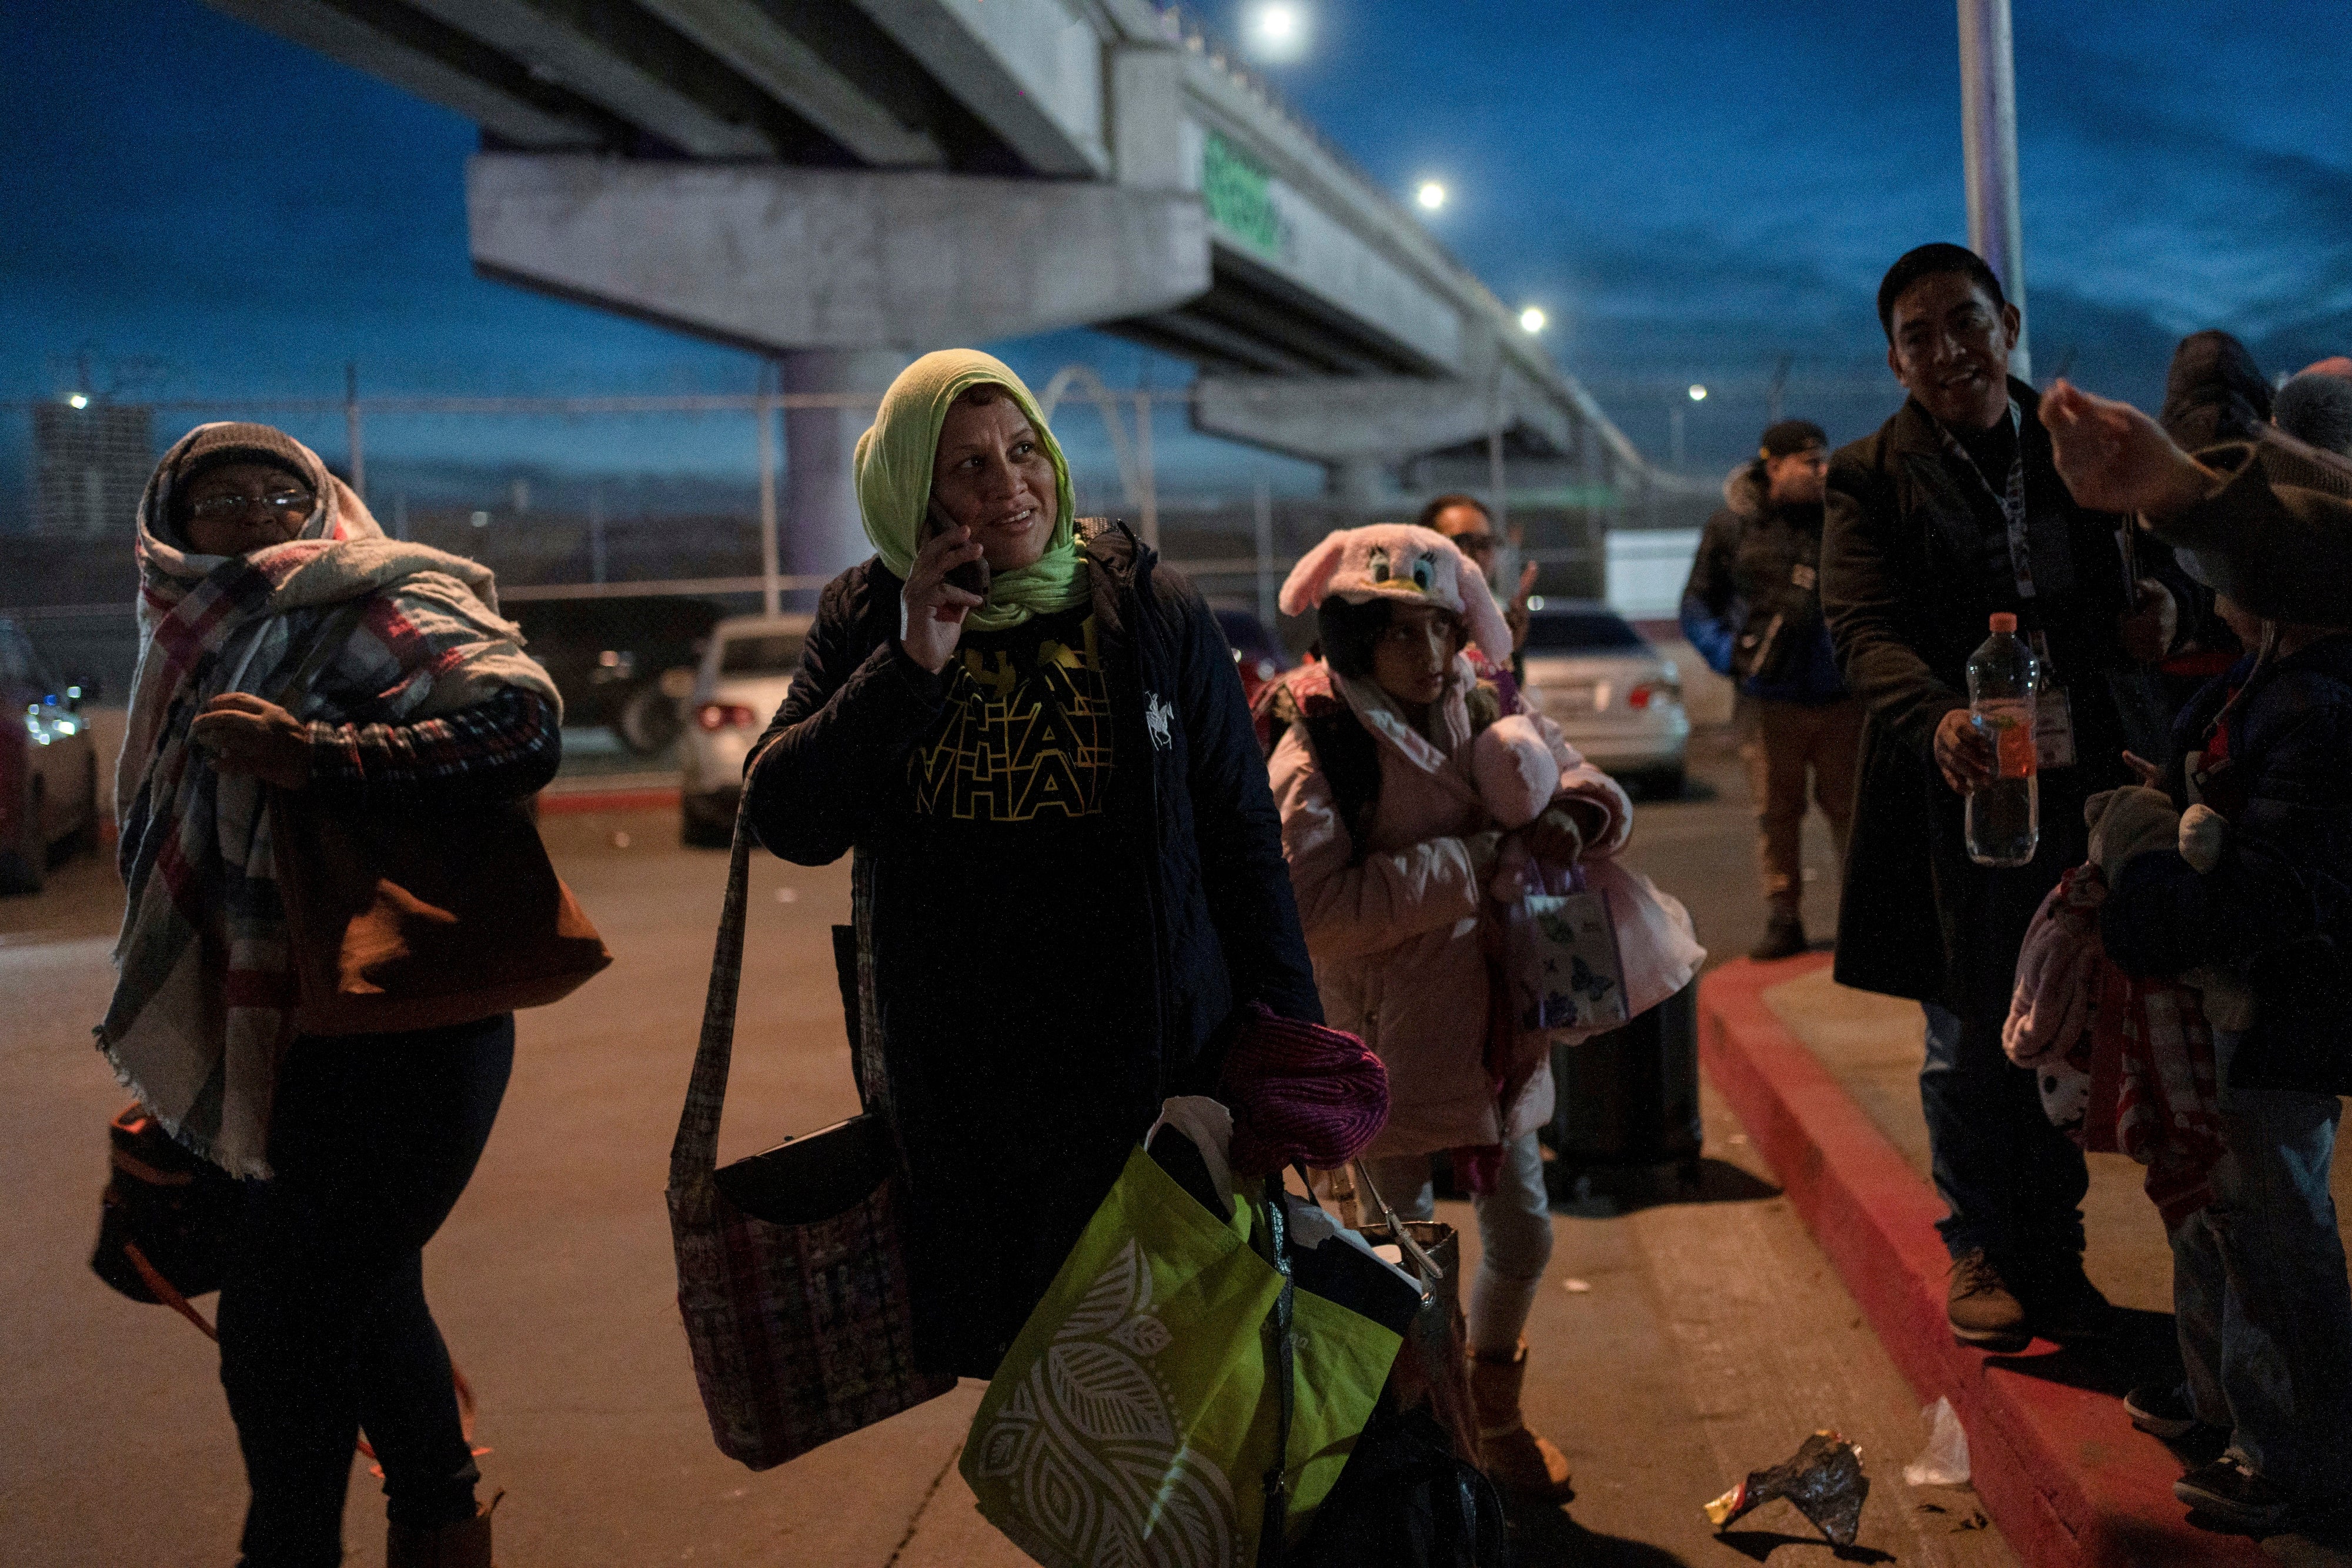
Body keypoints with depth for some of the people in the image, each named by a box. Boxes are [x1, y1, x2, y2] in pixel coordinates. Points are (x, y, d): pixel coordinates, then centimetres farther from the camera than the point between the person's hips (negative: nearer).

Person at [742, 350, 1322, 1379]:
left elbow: (1242, 835, 3)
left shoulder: (1152, 610, 0)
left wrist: (1290, 1041, 0)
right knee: (1015, 1363, 10)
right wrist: (911, 667, -14)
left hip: (1157, 1062, -1)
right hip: (959, 1089, 2)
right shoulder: (866, 626, 5)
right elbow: (782, 820, -4)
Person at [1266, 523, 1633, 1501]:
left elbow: (1598, 794, 11)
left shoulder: (1489, 720, 2)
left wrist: (1573, 822, -15)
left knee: (1523, 1241, 15)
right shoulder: (1314, 752, -15)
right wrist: (1474, 859, -24)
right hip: (1388, 1047, -5)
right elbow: (1317, 908, -25)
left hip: (1492, 1027, 5)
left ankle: (1494, 1417, 41)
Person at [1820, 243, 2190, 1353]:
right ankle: (1982, 1250, 24)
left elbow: (2154, 554, 25)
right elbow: (1864, 628, -13)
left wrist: (2158, 593, -1)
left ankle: (2052, 1251, 27)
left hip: (2084, 779, 3)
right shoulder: (1869, 479, 0)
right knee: (1970, 1044, 4)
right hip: (1960, 785, -3)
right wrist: (1935, 718, -33)